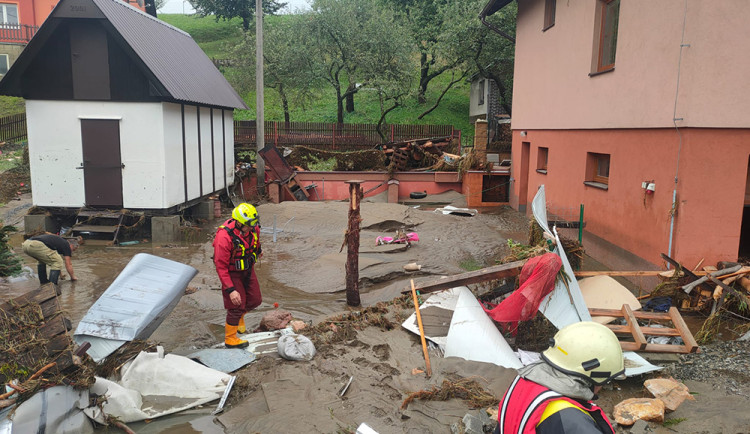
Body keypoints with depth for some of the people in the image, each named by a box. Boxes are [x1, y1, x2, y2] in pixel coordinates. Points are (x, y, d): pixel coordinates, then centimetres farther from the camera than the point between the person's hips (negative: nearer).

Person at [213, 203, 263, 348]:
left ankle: (238, 316, 41)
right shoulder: (225, 237, -33)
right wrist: (231, 290, -29)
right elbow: (221, 267, -28)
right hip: (232, 272, -6)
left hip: (248, 269, 6)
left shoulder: (254, 228, -15)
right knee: (237, 305, -5)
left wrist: (257, 252, 34)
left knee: (255, 300, 10)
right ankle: (230, 339, 14)